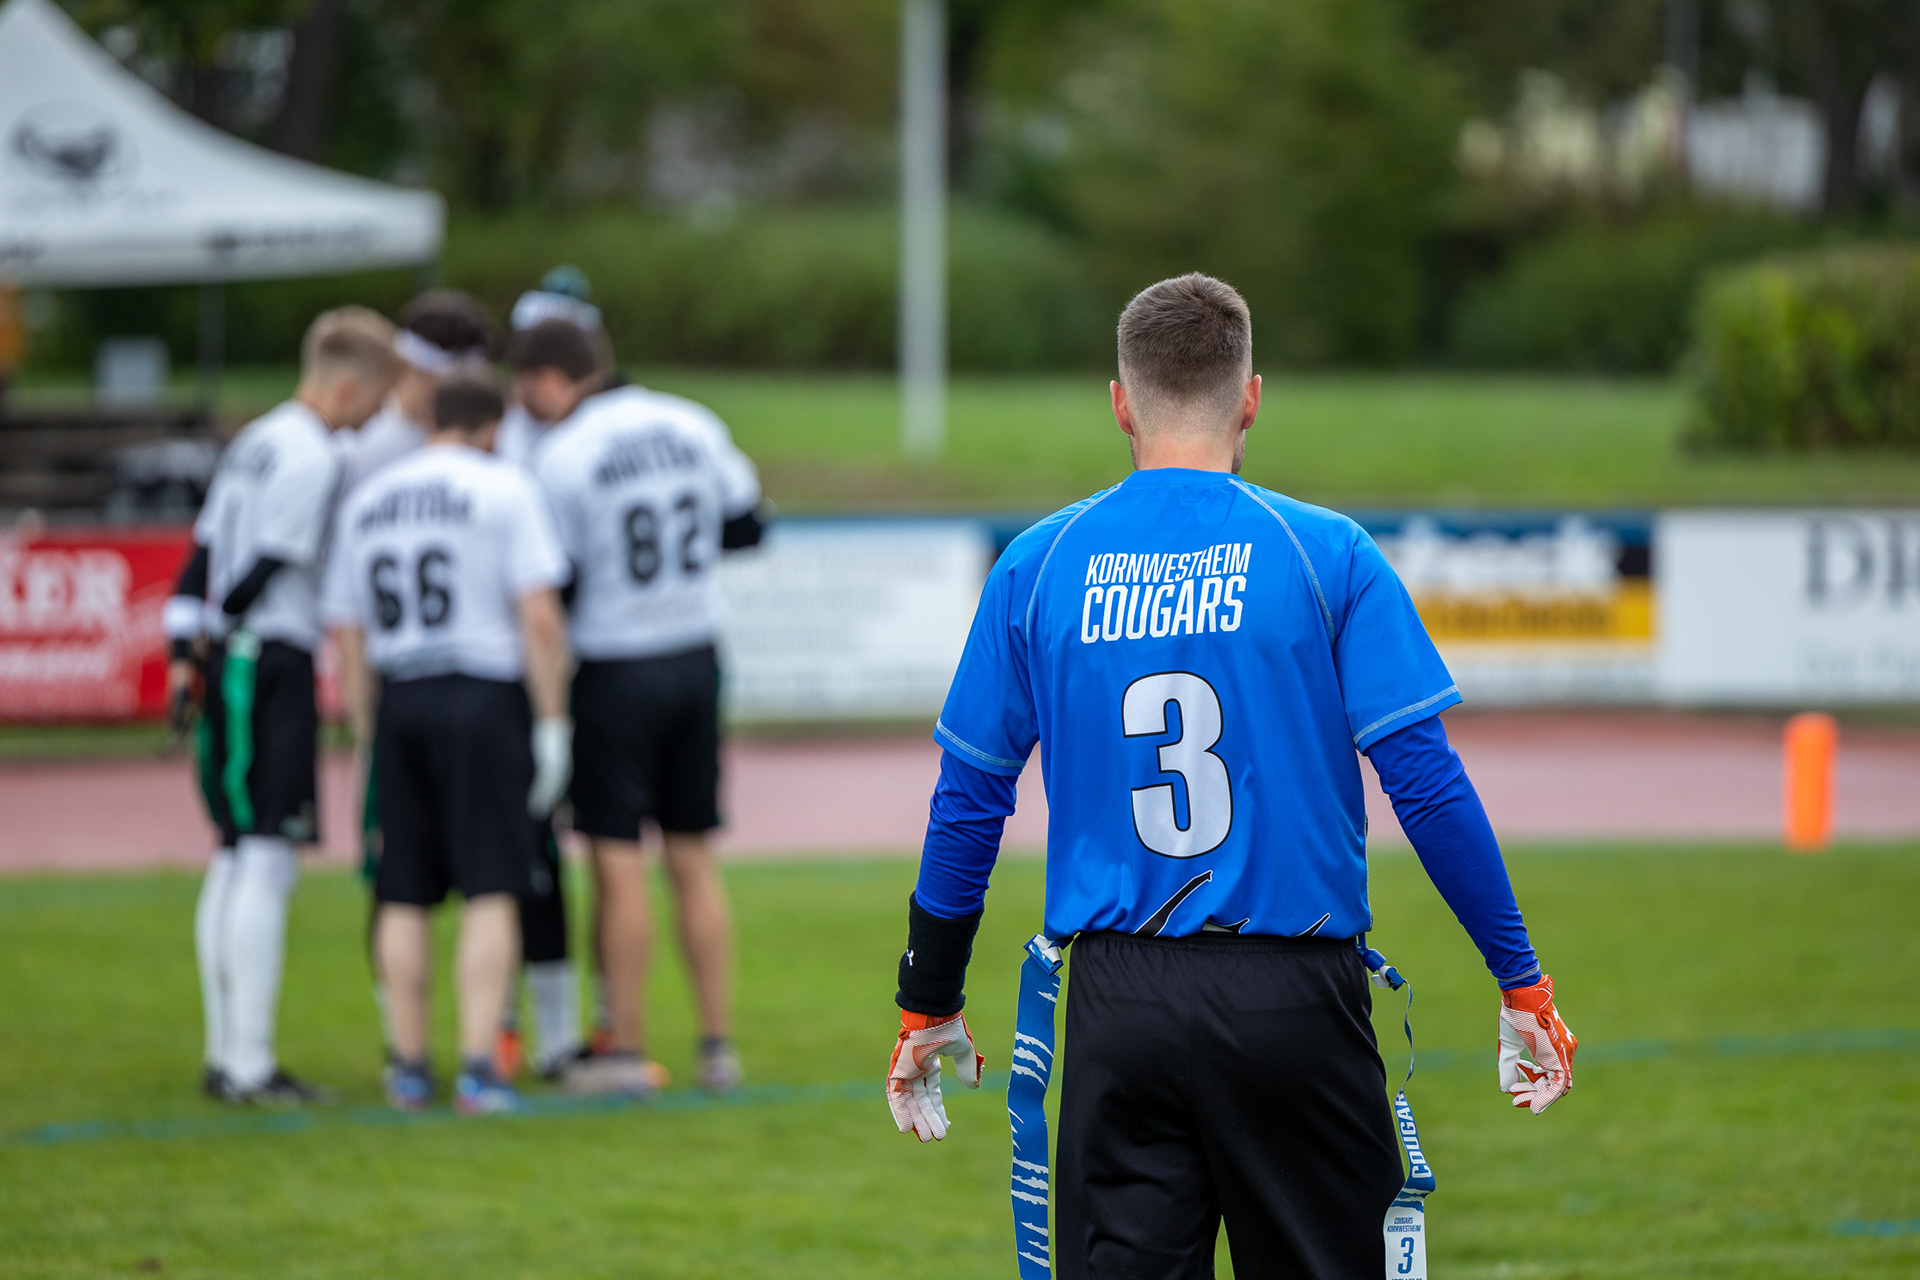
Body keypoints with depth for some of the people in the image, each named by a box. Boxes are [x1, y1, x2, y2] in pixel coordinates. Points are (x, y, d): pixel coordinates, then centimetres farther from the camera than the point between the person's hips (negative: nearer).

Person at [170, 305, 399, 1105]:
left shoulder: (254, 444, 17)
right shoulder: (312, 459, -12)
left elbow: (206, 552, 16)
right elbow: (270, 564, -15)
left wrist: (184, 646, 13)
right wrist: (219, 630, 0)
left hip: (229, 664, 10)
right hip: (273, 663, -10)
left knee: (236, 860, 13)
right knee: (266, 864, -9)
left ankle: (225, 1054, 15)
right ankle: (248, 1064, -11)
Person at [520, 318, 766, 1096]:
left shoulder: (564, 458, -14)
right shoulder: (694, 427, 3)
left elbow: (556, 585, -12)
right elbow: (746, 527, 11)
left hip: (617, 672, -5)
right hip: (696, 660, 5)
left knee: (618, 863, 0)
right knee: (693, 860, 11)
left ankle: (626, 1052, 2)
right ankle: (718, 1045, 11)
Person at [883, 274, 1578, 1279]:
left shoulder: (1037, 566, 4)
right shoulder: (1327, 556, -2)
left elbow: (966, 804, 7)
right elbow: (1426, 782, -6)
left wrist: (928, 1008, 17)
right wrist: (1522, 983, 1)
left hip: (1121, 1007, 2)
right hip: (1292, 1001, -1)